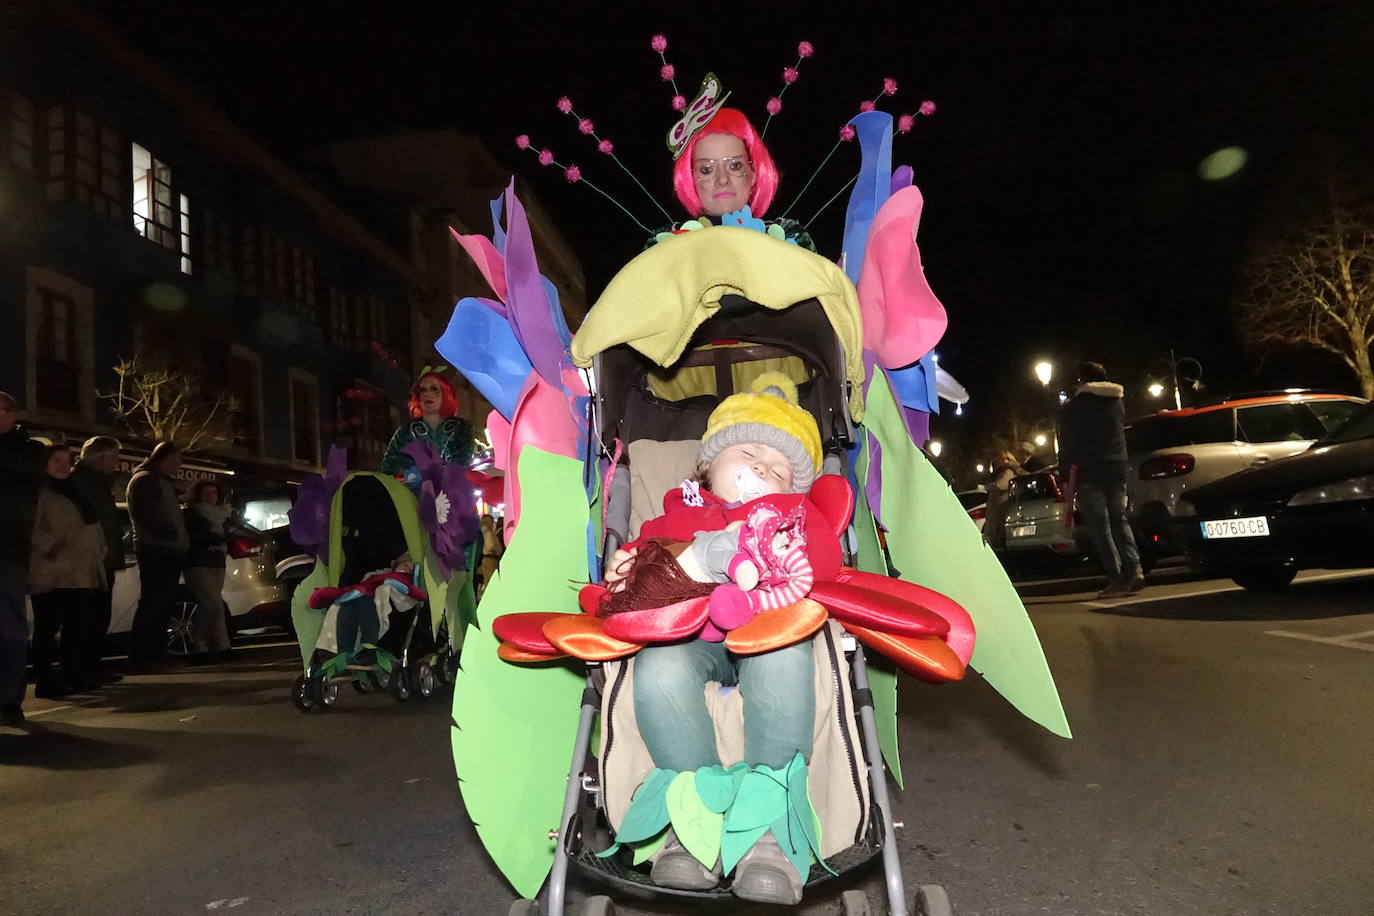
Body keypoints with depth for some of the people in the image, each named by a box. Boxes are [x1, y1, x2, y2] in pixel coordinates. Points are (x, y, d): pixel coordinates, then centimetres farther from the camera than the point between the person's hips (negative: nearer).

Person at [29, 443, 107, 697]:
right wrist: (50, 549, -18)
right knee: (48, 628, -5)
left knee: (76, 627, 9)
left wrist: (98, 552, 14)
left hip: (81, 573, 7)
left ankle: (74, 675, 15)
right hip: (50, 573, -7)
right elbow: (31, 527, -11)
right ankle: (45, 681, -3)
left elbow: (92, 526, 25)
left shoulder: (76, 491, 23)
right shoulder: (37, 492, 0)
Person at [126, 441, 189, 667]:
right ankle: (140, 655, -8)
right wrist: (171, 535, -19)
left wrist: (181, 541, 12)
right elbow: (144, 515, -17)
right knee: (153, 604, -11)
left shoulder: (165, 482, 25)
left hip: (169, 551, 9)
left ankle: (155, 654, 14)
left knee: (164, 604, 9)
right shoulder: (143, 480, -5)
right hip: (154, 550, -9)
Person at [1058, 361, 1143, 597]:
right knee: (1119, 520, 16)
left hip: (1090, 473, -5)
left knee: (1100, 526, -2)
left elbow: (1067, 444, -6)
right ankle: (1134, 569, 1)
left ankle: (1116, 580, -6)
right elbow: (1121, 432, 21)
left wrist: (1066, 469, -1)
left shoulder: (1074, 407, -4)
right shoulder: (1118, 403, 13)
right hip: (1118, 469, 5)